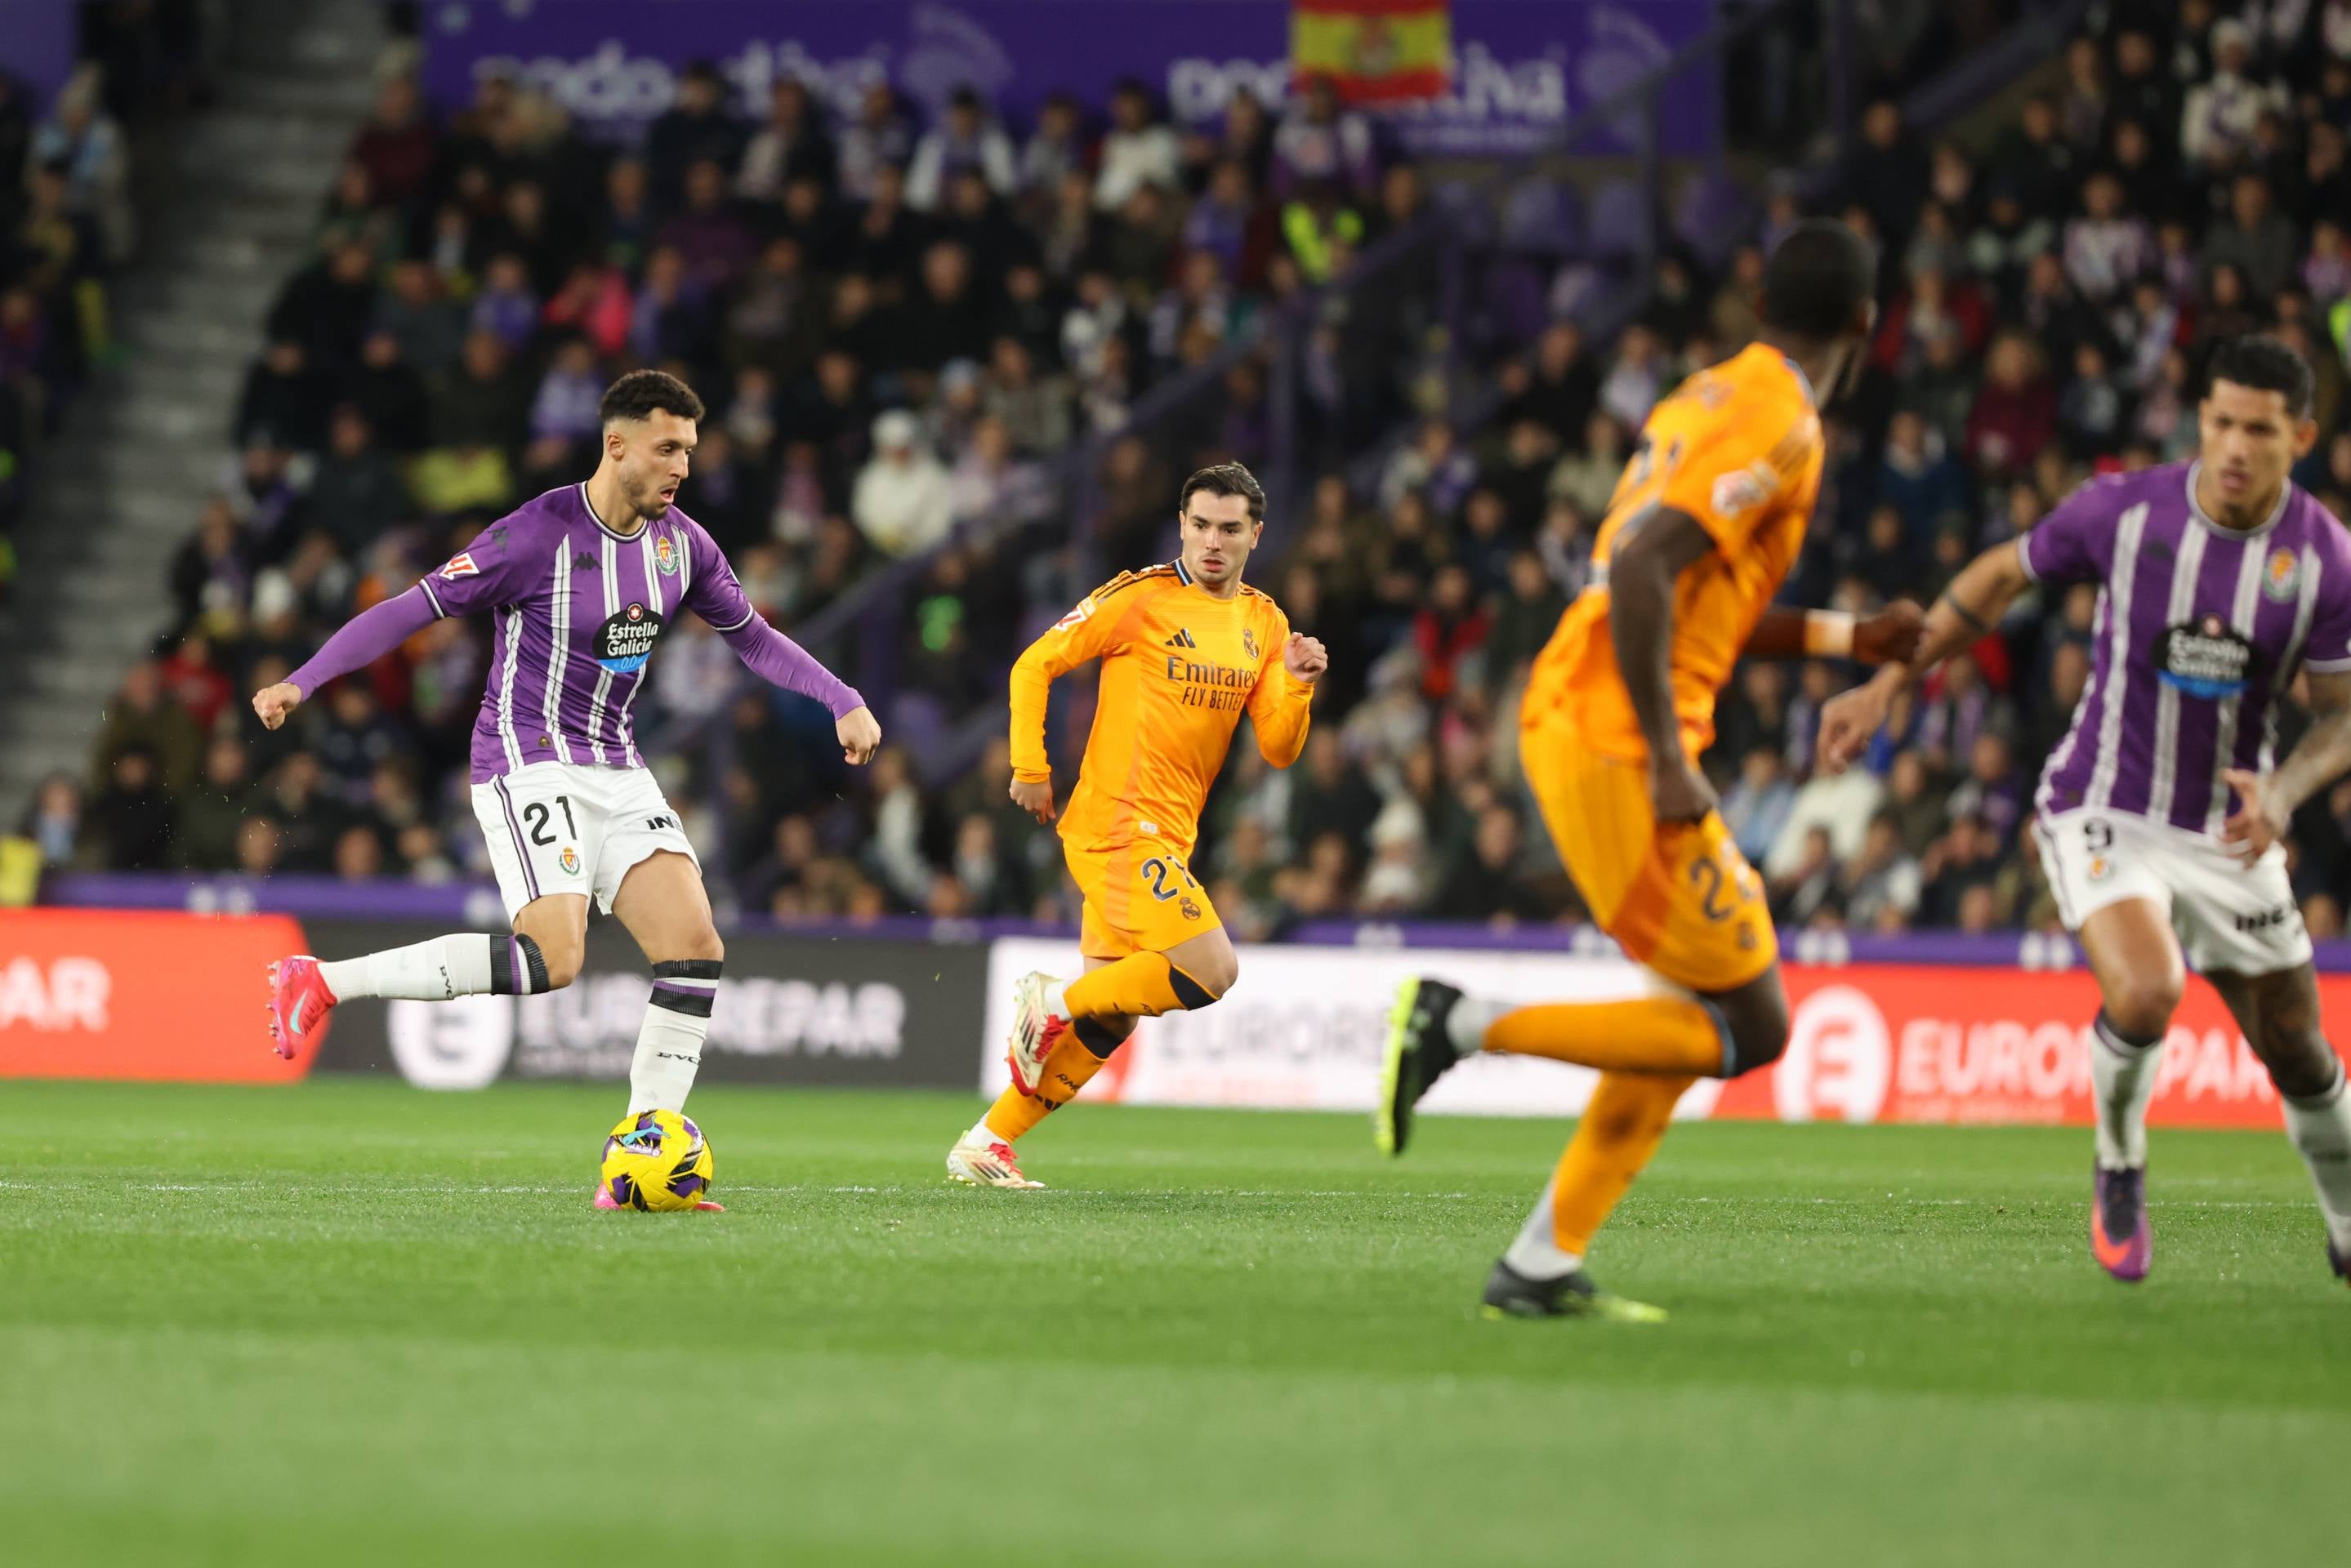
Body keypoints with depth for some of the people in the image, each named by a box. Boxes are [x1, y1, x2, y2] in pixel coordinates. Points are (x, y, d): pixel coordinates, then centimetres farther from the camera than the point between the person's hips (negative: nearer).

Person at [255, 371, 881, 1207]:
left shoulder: (681, 543, 6)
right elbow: (414, 608, -12)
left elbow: (752, 635, 21)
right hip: (529, 761, -7)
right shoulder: (540, 534, -15)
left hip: (617, 773, 7)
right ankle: (321, 981, -15)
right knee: (553, 959, -25)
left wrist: (844, 701, 10)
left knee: (695, 951, -8)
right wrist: (300, 683, -18)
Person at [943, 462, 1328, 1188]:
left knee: (1109, 1020, 9)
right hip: (1118, 824, -7)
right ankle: (1053, 1002, -3)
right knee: (1212, 970, -20)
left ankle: (986, 1144, 17)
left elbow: (1278, 750, 9)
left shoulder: (1265, 624, 12)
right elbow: (1034, 665, -3)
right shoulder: (1141, 598, -7)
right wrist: (1030, 768, -8)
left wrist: (1297, 687, -9)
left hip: (1167, 840, 7)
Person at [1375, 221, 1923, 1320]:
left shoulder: (1710, 399, 18)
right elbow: (1641, 569, -23)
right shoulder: (1778, 427, -11)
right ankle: (1466, 1024, -9)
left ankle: (1545, 1264, 11)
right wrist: (1667, 764, -24)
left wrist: (1847, 640, 32)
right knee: (1748, 1031, -5)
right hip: (1616, 744, -10)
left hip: (1566, 721, 10)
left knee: (1704, 1004, 14)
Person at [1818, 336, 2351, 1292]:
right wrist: (1886, 686, 3)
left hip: (2229, 835, 3)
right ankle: (2118, 1170, 1)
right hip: (2105, 812, -3)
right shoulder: (2123, 512, -13)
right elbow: (1999, 580, 4)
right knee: (2145, 993, -29)